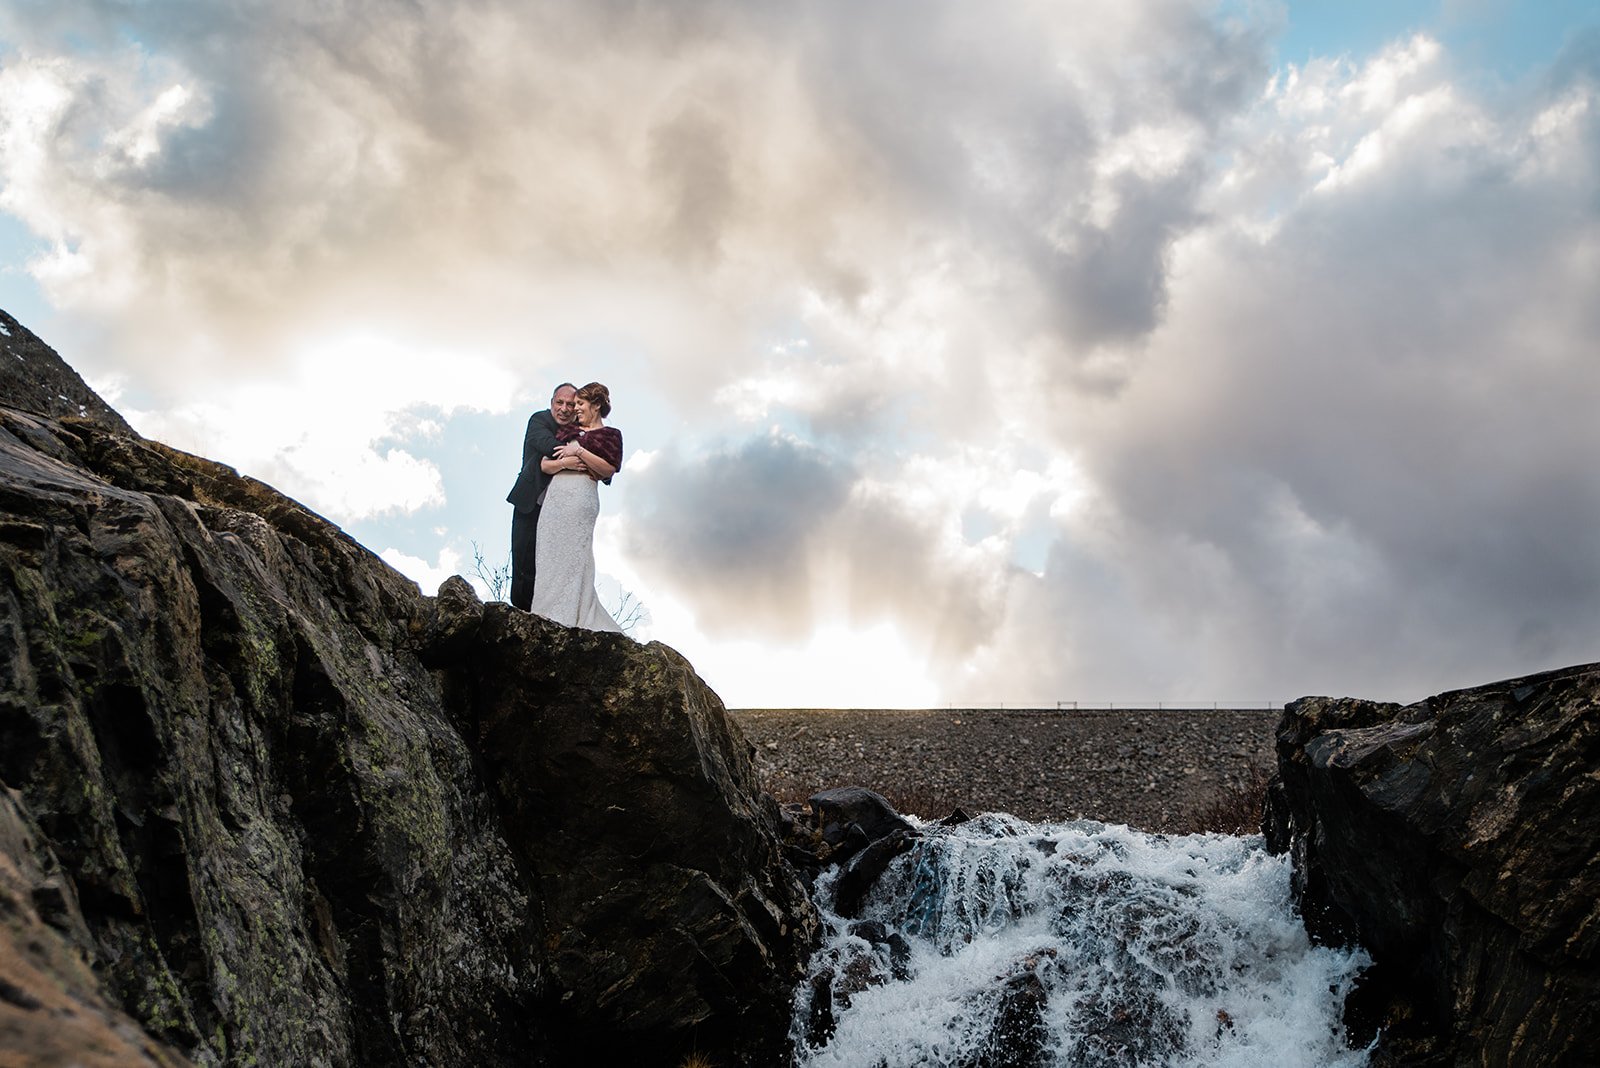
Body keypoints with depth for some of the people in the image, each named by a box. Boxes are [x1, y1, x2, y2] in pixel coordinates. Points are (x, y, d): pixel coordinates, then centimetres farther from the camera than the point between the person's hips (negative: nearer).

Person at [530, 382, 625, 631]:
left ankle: (570, 619, -9)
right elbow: (545, 465, 14)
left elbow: (609, 469, -5)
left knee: (574, 554, -10)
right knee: (550, 553, -1)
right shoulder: (568, 431, 23)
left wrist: (580, 452, -9)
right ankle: (548, 616, 0)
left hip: (582, 495, -5)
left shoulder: (610, 434, 10)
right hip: (555, 495, 5)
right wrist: (565, 462, -5)